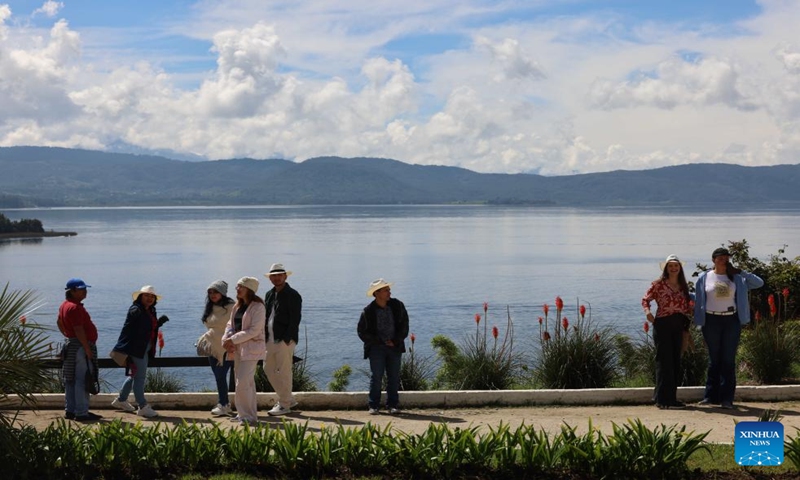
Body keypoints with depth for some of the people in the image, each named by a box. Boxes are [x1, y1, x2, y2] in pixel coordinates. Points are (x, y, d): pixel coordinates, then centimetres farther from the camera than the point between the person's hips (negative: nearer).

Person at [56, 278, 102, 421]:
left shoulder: (65, 305, 14)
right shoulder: (75, 307, -19)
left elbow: (59, 323, 29)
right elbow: (79, 330, -24)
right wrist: (88, 349, -22)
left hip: (71, 344, 11)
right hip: (80, 346, -11)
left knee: (71, 380, 14)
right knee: (82, 380, -9)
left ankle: (70, 410, 21)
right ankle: (82, 413, -8)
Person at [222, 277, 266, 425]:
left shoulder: (257, 307, -12)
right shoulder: (237, 306, 15)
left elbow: (254, 330, -18)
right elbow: (230, 325, 15)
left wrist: (233, 340, -19)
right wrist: (226, 339, -5)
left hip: (251, 348, -8)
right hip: (238, 349, 8)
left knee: (243, 383, -13)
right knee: (247, 382, 14)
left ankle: (248, 416, -7)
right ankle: (244, 414, 21)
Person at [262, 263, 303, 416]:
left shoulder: (293, 295, -7)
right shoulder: (269, 295, 16)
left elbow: (295, 319, -13)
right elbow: (265, 317, 18)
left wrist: (286, 339, -19)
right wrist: (264, 337, 7)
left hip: (285, 340, -8)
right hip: (270, 340, 8)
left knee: (283, 372, -5)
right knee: (268, 369, 12)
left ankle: (284, 405, 5)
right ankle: (289, 399, 23)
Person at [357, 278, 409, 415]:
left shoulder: (397, 306, 2)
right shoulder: (368, 311, -7)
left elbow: (404, 325, 7)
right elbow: (362, 332, -3)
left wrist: (396, 341, -6)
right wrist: (382, 342, -9)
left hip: (394, 347, 3)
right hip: (376, 347, -3)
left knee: (394, 377, 3)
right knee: (376, 377, -5)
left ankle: (393, 405, 10)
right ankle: (374, 406, 1)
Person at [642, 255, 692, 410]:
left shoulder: (683, 286, 12)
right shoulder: (659, 284, -4)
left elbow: (685, 307, 18)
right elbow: (645, 299, -1)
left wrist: (692, 310, 1)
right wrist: (647, 311, -18)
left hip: (678, 326, 6)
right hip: (662, 325, -6)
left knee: (675, 362, 9)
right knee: (664, 362, -6)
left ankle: (672, 397, 17)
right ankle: (663, 399, -2)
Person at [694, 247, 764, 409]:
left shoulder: (736, 278, 6)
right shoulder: (704, 278, 5)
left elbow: (759, 283, 1)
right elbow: (698, 298, 8)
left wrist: (740, 272, -5)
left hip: (731, 321, 0)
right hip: (711, 321, 0)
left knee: (728, 360, 1)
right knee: (714, 359, 5)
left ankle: (726, 398, 3)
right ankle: (711, 396, 9)